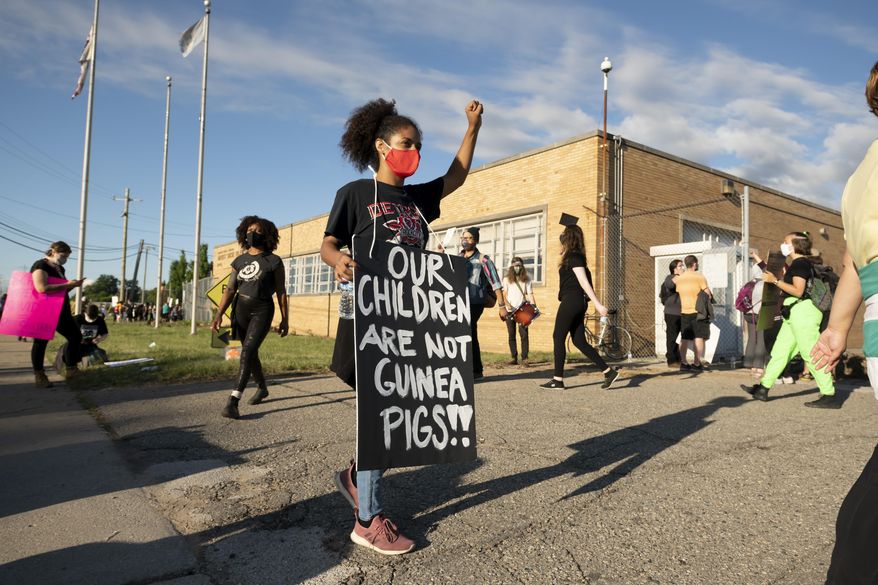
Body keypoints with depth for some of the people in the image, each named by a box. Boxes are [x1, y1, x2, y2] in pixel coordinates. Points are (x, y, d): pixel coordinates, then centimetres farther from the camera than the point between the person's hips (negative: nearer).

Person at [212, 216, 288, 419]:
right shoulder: (239, 261, 9)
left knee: (248, 351, -19)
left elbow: (281, 292, -3)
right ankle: (262, 388, 38)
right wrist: (219, 314, -5)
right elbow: (230, 290, 6)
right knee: (250, 353, 15)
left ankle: (233, 401, -22)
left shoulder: (273, 261, -4)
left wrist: (285, 319, -4)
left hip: (262, 311, -5)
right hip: (240, 310, 5)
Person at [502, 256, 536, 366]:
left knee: (524, 333, -10)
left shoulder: (526, 279, 8)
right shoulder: (506, 279, 7)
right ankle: (514, 358, 10)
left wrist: (534, 307, -9)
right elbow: (504, 294, 3)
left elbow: (530, 294, 5)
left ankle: (524, 358, -8)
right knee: (511, 335, 4)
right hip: (510, 310, 1)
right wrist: (507, 304, -16)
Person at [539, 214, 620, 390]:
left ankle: (558, 379, 2)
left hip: (571, 301, -10)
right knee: (579, 341, 9)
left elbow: (584, 282, -18)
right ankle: (609, 371, 7)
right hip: (578, 302, 10)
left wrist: (598, 304, -21)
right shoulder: (577, 256, 18)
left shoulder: (573, 257, -11)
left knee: (558, 338, -3)